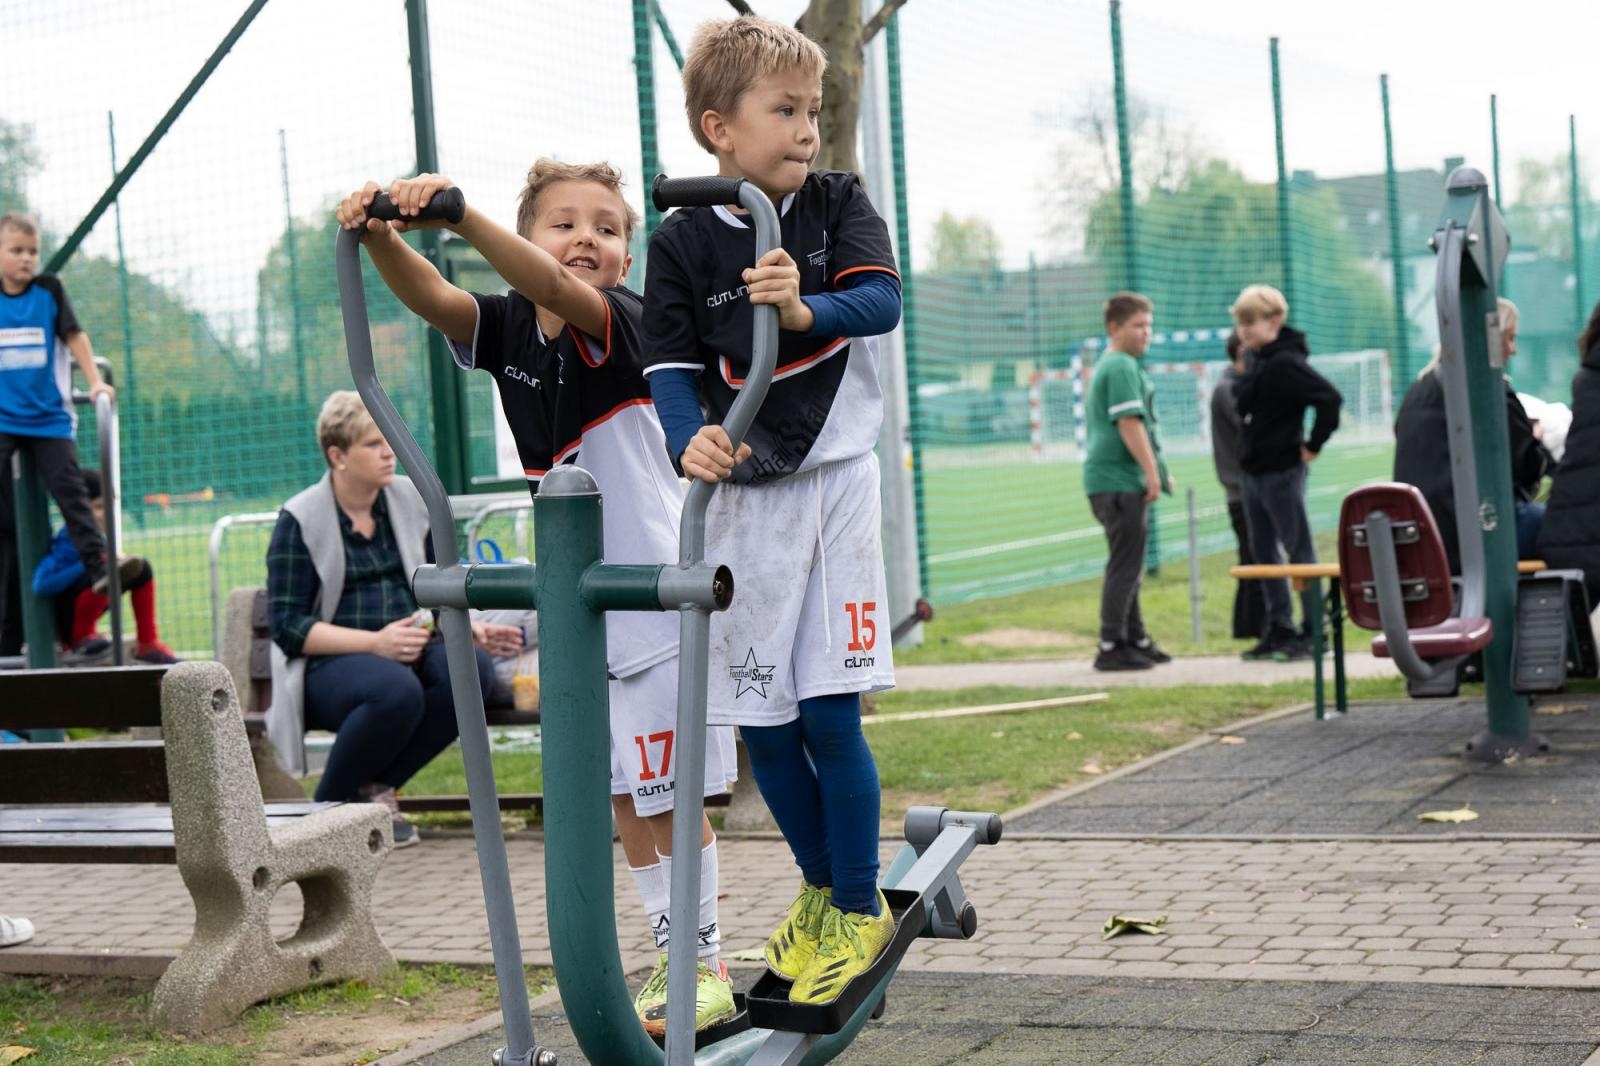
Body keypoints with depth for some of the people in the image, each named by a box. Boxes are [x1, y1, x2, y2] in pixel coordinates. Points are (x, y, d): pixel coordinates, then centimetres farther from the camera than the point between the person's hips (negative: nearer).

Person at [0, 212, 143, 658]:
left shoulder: (49, 290, 2)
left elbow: (74, 336, 2)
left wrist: (95, 381, -8)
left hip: (48, 417, -1)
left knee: (70, 490, -18)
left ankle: (98, 564, -25)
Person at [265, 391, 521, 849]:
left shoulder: (411, 500, 10)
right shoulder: (300, 520, -4)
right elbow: (287, 625, -10)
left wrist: (471, 628, -8)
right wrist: (375, 643, -21)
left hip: (409, 652, 5)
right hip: (330, 666, -5)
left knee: (473, 669, -28)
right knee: (397, 690, -38)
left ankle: (376, 787, -12)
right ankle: (330, 806, -11)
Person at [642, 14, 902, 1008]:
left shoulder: (839, 201, 0)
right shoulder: (682, 241, -1)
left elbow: (883, 300, -15)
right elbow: (670, 365, -4)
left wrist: (805, 308, -34)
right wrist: (692, 437, -24)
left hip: (834, 479, -1)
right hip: (741, 494, 2)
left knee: (829, 710, -7)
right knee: (761, 721, 5)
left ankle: (859, 906, 10)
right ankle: (820, 883, 28)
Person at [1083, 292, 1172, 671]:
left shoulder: (1106, 365, 20)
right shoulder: (1122, 367, -12)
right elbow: (1129, 424, -20)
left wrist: (1156, 470, 26)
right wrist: (1152, 471, -18)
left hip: (1107, 479, 10)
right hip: (1120, 479, -10)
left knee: (1128, 564, 16)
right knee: (1125, 565, -8)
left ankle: (1136, 640, 23)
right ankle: (1111, 647, -6)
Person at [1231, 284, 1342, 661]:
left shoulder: (1285, 363, -15)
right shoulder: (1258, 364, 12)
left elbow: (1330, 399, -24)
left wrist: (1313, 446, -17)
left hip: (1282, 473, -10)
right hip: (1254, 471, 10)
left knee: (1300, 551, -3)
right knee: (1263, 552, 12)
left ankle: (1312, 631, 0)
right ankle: (1279, 630, 19)